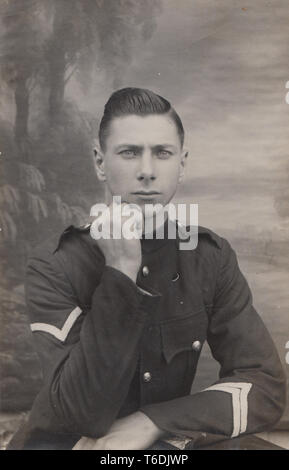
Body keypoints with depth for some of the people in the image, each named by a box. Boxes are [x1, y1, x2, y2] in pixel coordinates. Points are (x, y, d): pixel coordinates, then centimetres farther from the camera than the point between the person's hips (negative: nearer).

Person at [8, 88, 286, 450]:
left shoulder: (211, 257, -8)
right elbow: (85, 412, -22)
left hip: (165, 441, 3)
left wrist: (150, 423, -22)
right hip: (67, 440, -2)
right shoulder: (54, 265, -17)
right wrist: (120, 272, -31)